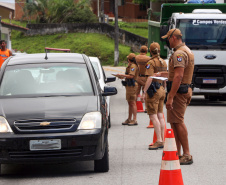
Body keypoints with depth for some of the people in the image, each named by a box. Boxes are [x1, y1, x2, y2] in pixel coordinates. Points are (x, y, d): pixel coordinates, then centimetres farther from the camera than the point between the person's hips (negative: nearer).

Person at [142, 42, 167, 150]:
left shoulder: (151, 63, -12)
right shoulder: (163, 62, 13)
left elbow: (150, 78, -20)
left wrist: (144, 91, -18)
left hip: (153, 91, -8)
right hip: (161, 90, 8)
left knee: (153, 116, -9)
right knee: (160, 116, 10)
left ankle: (159, 141, -15)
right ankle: (162, 140, 10)